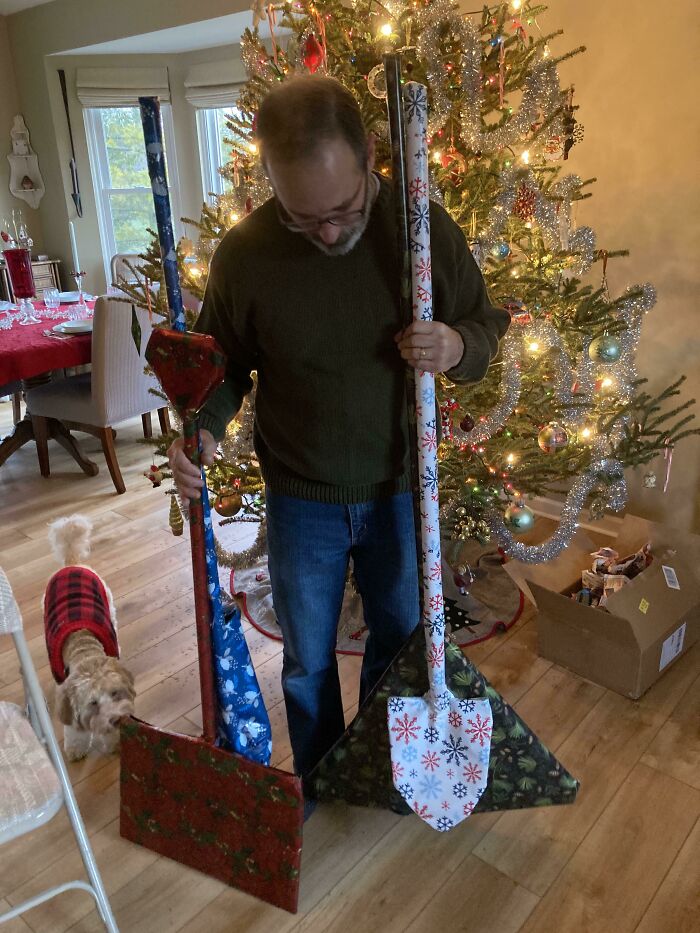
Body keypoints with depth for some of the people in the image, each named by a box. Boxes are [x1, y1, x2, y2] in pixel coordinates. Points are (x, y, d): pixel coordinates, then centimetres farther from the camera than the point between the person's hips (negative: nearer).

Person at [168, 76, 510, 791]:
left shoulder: (427, 229, -13)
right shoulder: (244, 252, -15)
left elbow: (486, 324, 0)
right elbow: (223, 362, 0)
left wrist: (458, 348, -24)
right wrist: (201, 427, -20)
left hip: (401, 492, 1)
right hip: (301, 501, 0)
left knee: (397, 639, 21)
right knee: (308, 660, 17)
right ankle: (316, 775, 48)